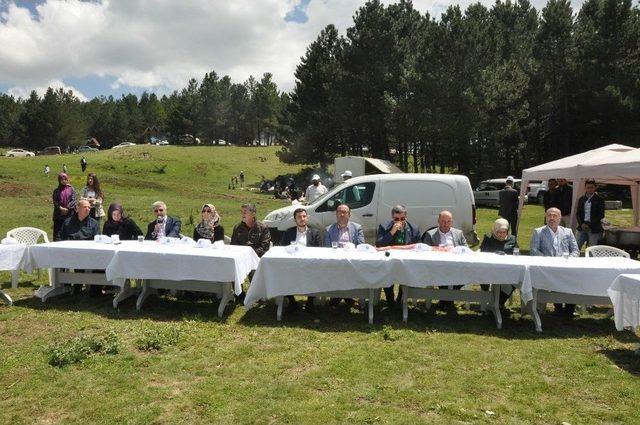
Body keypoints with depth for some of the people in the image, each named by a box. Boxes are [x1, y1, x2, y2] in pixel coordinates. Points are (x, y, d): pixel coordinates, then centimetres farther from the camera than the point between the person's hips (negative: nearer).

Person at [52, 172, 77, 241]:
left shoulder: (71, 189, 8)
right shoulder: (56, 191, 11)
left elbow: (73, 200, -2)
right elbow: (55, 202, 2)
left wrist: (67, 208, -14)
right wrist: (61, 208, -14)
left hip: (69, 214, -1)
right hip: (59, 215, 1)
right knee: (57, 232, -1)